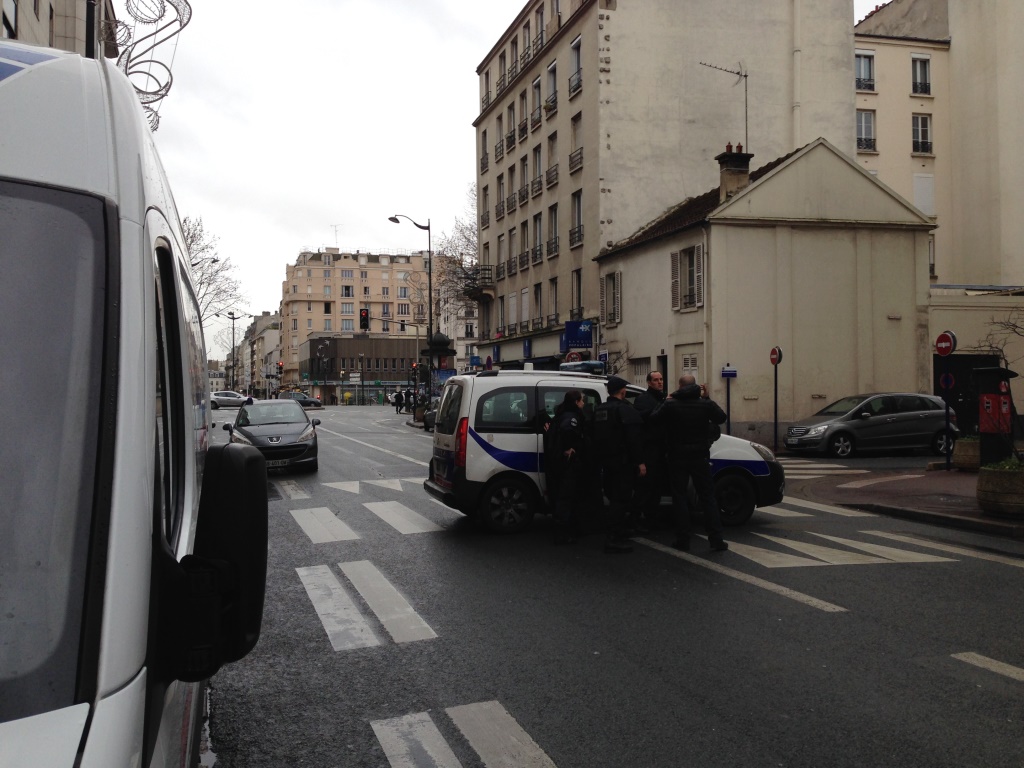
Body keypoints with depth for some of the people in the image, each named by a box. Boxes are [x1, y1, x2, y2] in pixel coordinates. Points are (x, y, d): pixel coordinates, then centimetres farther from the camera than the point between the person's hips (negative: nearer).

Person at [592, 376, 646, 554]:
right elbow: (634, 438, -20)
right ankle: (614, 539, -12)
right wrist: (640, 462, -17)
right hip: (623, 462, -8)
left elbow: (595, 437, 22)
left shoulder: (599, 410, 13)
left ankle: (619, 530, 31)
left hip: (606, 461, 8)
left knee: (614, 497, 20)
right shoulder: (625, 409, -14)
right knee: (621, 499, -8)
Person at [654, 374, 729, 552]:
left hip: (678, 458, -1)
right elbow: (721, 417, 12)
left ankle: (682, 540, 6)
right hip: (700, 457, 1)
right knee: (707, 498, 6)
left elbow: (655, 420, 1)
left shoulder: (671, 405, -10)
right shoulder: (705, 404, -3)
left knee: (679, 498, 7)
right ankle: (716, 540, 2)